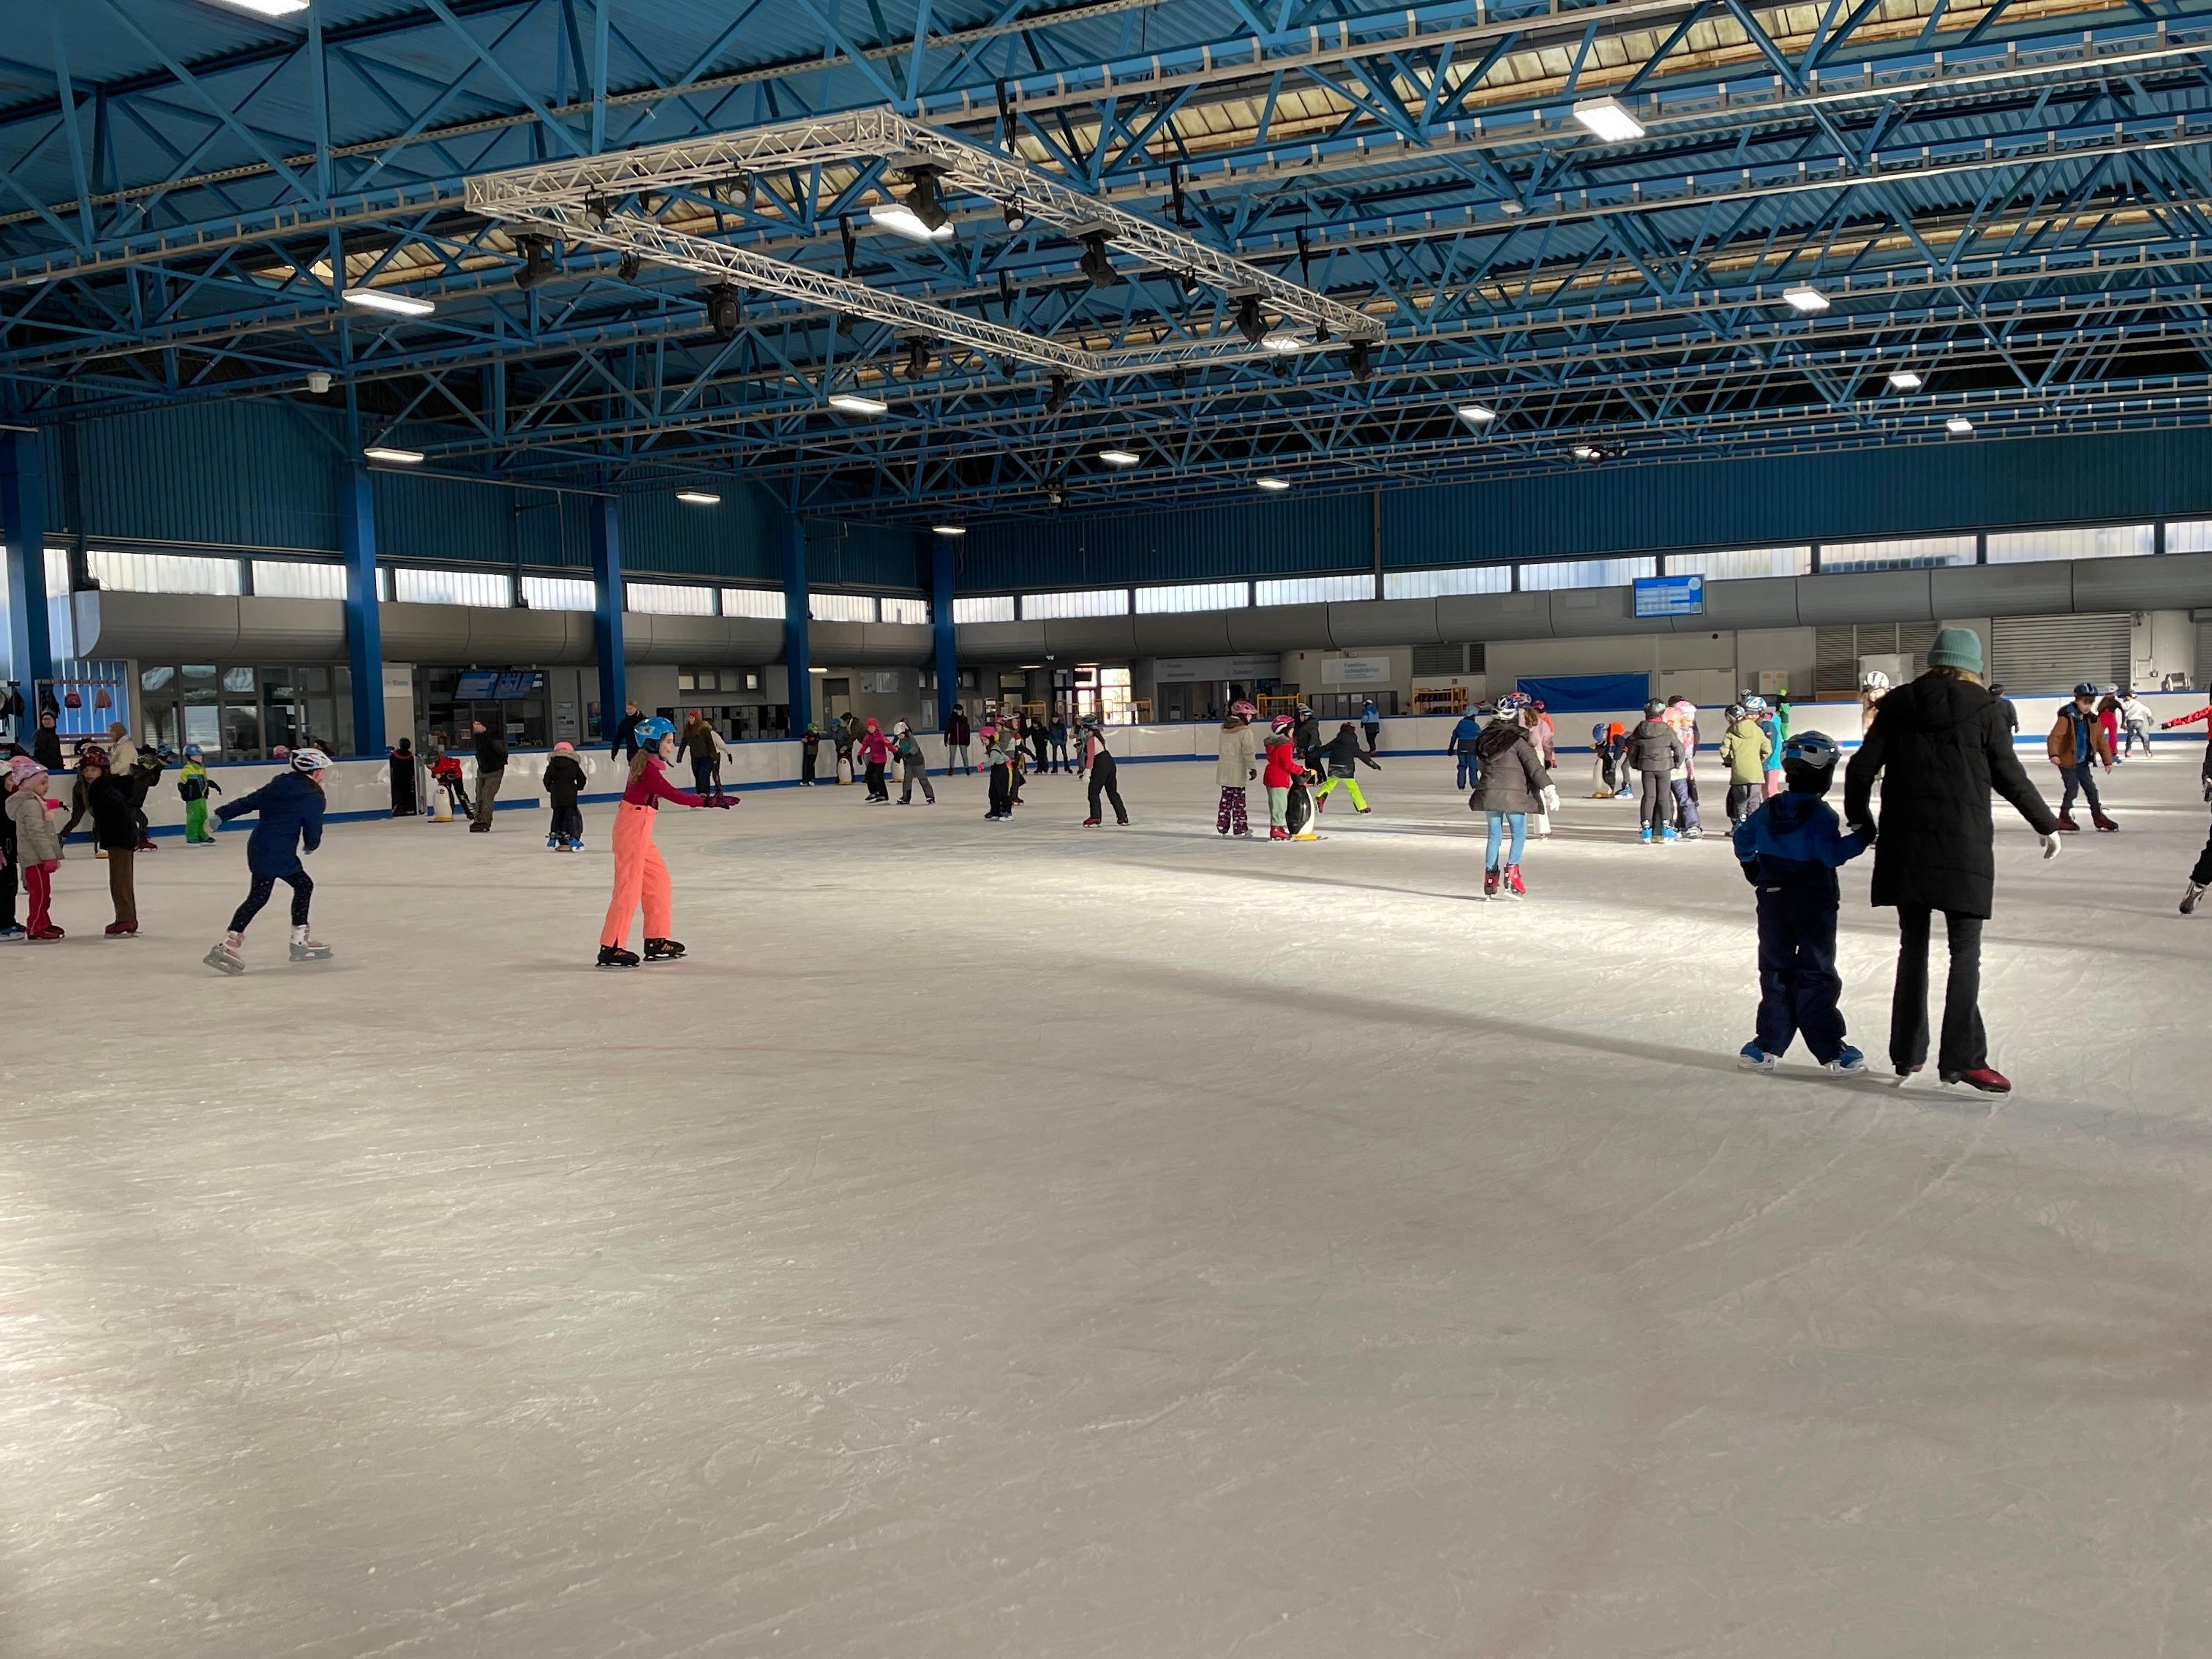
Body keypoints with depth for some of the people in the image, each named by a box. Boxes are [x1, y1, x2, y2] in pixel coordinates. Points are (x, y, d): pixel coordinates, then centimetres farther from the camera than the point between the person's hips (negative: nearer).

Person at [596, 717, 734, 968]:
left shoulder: (647, 762, 12)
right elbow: (673, 795, -26)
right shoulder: (648, 767, -18)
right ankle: (610, 948, -2)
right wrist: (707, 802, -28)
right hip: (632, 828, -10)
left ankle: (656, 942, 21)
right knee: (629, 887, -6)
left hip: (640, 830, 10)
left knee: (659, 882, 14)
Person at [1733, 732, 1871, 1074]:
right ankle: (1830, 1051, 1)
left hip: (1772, 901, 5)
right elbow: (1832, 852, -24)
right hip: (1814, 903, -4)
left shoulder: (1768, 810, 4)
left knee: (1775, 971, 10)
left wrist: (1751, 864, 32)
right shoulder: (1821, 815, -15)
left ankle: (1768, 1045, 9)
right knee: (1817, 974, -1)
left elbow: (1744, 837, 16)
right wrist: (1861, 838, -18)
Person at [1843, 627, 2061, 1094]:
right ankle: (1962, 1057, -7)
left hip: (1904, 842, 4)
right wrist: (2047, 825, 13)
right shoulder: (1981, 707, -3)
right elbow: (2009, 777, 0)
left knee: (1913, 946, 13)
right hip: (1963, 842, -3)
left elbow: (1861, 768, 4)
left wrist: (1859, 821, 18)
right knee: (1965, 951, 1)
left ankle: (1907, 1053, 17)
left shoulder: (1897, 704, 6)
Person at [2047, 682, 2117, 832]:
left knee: (2091, 787, 10)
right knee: (2073, 789, -9)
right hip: (2067, 761, -6)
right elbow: (2054, 737, -26)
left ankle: (2098, 816, 21)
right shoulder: (2067, 717, -18)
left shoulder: (2092, 720, 3)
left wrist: (2108, 761, 12)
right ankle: (2064, 818, 5)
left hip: (2083, 762, 6)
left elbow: (2101, 740, 11)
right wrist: (2054, 754, -41)